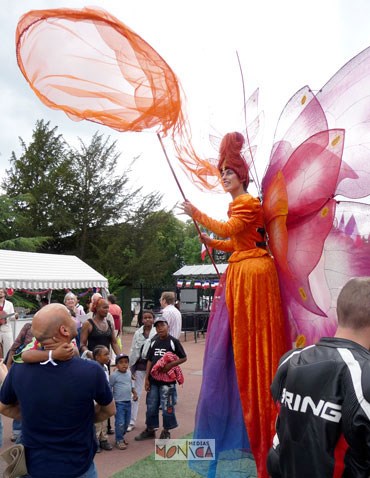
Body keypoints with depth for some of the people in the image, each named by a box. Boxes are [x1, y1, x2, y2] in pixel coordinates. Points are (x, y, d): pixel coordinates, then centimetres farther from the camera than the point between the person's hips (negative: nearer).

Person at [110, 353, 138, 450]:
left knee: (126, 422, 15)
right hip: (119, 403, -6)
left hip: (128, 402, 7)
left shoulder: (129, 373, 4)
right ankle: (119, 441, 9)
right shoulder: (114, 375, -16)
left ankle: (121, 436, 33)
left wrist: (134, 392, 10)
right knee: (120, 423, -6)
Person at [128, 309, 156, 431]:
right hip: (139, 364, 2)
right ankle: (132, 421, 17)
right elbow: (133, 350, 6)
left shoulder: (157, 333, -8)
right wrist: (131, 368, 4)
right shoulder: (137, 333, 2)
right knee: (136, 394, 7)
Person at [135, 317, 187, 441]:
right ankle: (150, 429, 31)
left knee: (167, 407, 4)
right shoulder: (154, 342, 7)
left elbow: (183, 358, -4)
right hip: (153, 380, 5)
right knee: (151, 406, 13)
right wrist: (147, 378, 6)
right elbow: (150, 360, 10)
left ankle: (166, 431, 23)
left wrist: (171, 365, -17)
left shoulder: (173, 341, -7)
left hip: (167, 380, -4)